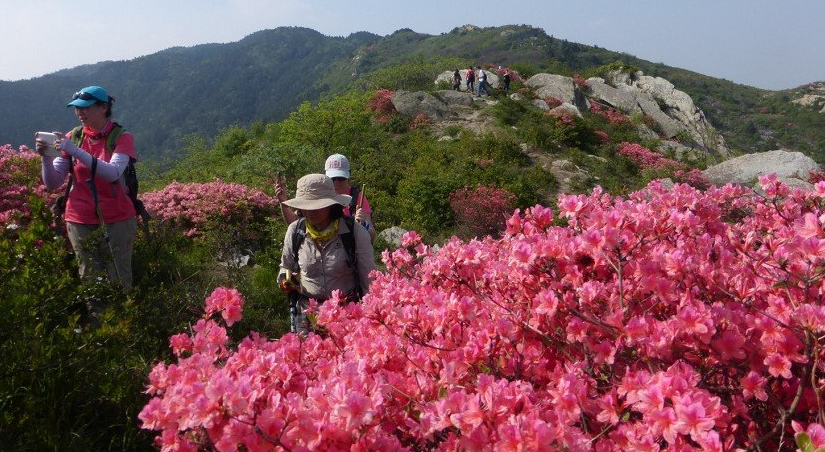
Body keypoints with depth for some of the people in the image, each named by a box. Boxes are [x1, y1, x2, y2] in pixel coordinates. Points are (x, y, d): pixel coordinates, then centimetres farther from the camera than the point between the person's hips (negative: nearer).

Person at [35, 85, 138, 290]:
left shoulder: (121, 137, -3)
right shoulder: (72, 137, 5)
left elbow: (113, 173, -22)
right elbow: (52, 183, 3)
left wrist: (75, 151, -26)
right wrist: (46, 157, -13)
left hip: (117, 221, -3)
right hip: (80, 221, 3)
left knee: (120, 281, 2)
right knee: (89, 280, 7)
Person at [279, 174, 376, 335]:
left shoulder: (355, 232, -13)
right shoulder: (295, 231, -5)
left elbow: (368, 278, -4)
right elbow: (286, 267, 14)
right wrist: (285, 282, -7)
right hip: (307, 311, 2)